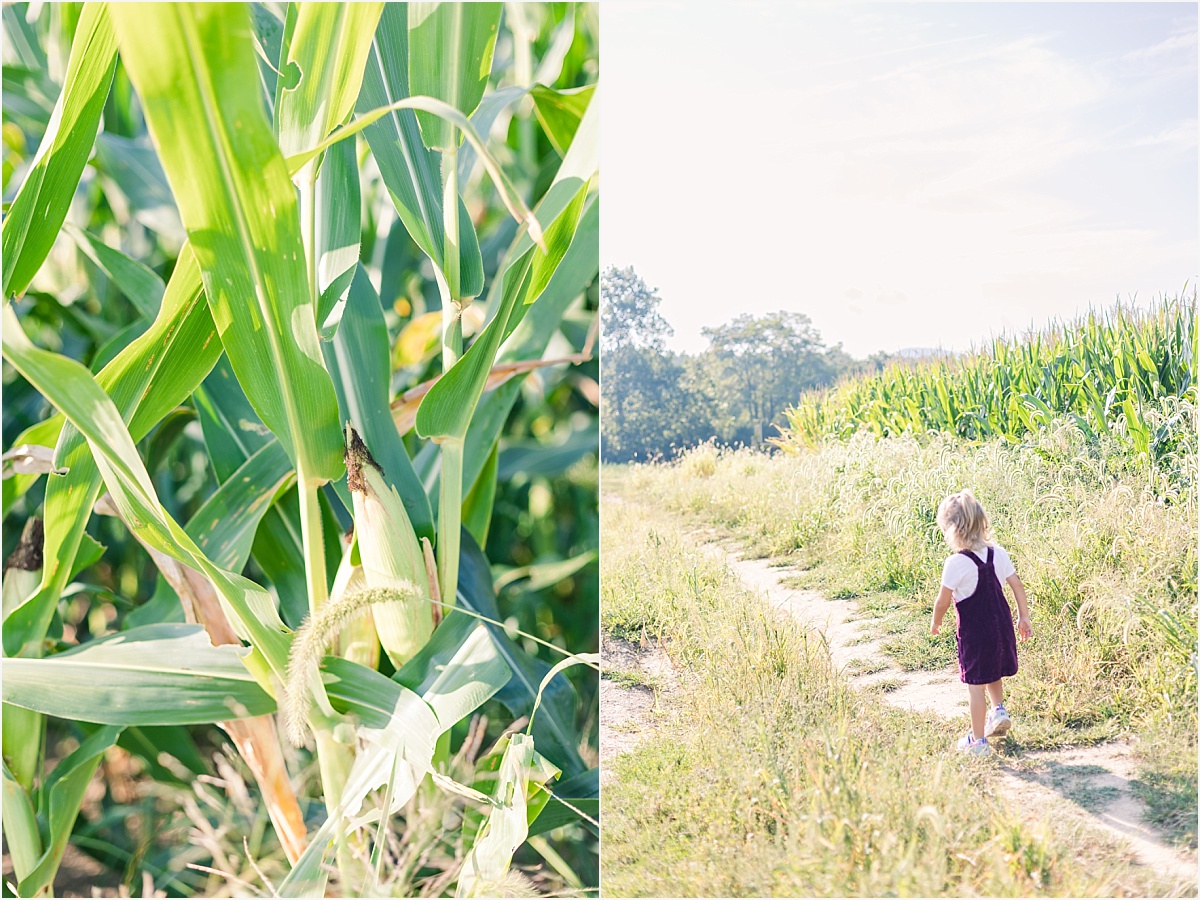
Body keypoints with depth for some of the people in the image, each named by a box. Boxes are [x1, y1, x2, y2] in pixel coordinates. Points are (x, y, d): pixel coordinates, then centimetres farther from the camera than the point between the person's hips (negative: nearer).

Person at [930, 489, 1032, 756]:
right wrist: (1023, 617, 13)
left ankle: (978, 741, 12)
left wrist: (936, 623, 5)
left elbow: (942, 602, -13)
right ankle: (999, 710, 20)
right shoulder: (997, 553, -2)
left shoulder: (955, 563, -19)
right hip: (1001, 625, 6)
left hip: (974, 631, -6)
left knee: (976, 684, 4)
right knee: (993, 672, 31)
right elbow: (1017, 586, 2)